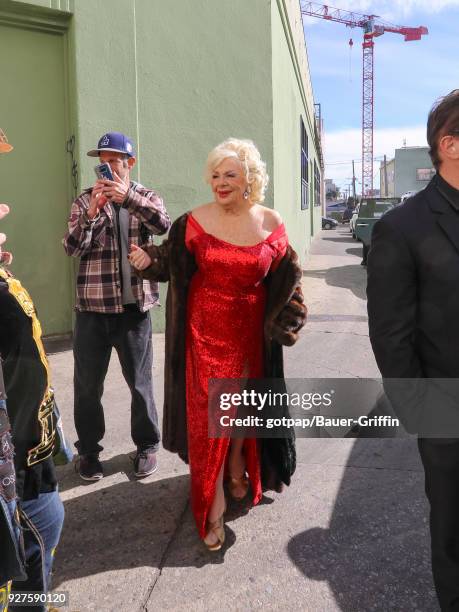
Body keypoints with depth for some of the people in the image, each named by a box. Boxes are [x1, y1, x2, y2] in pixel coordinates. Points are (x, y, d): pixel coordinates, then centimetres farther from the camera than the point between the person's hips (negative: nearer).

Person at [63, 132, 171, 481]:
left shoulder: (146, 197, 7)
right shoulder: (85, 201, 8)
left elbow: (163, 225, -15)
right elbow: (71, 248, -3)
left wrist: (128, 197, -26)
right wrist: (91, 213, -18)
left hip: (134, 306, -1)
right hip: (92, 307, 1)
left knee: (140, 381, 8)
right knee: (87, 384, 8)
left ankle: (147, 445, 27)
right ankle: (89, 450, 27)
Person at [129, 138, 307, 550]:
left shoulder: (271, 225, -1)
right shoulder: (195, 221, -5)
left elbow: (287, 281, 6)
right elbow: (173, 262, 3)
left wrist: (288, 322, -2)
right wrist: (149, 260, -17)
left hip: (250, 331, 2)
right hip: (205, 330, -1)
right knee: (207, 412, -2)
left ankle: (238, 468, 45)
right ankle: (214, 508, 10)